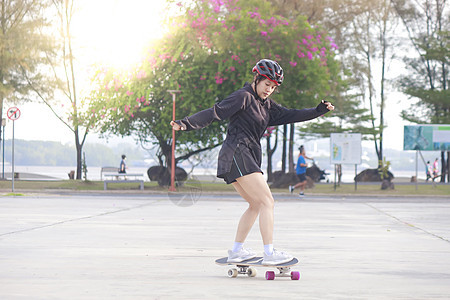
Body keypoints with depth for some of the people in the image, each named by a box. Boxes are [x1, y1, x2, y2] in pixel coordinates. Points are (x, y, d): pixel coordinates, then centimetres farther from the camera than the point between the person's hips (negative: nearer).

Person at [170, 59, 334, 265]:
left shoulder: (265, 105, 20)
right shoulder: (243, 97, -7)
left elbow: (290, 116, 17)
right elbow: (214, 113, -13)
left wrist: (319, 111, 9)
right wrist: (186, 124, -22)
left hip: (247, 158, 10)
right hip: (237, 154, -10)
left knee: (256, 205, 18)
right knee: (267, 202, -13)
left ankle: (236, 251, 21)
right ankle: (269, 254, -16)